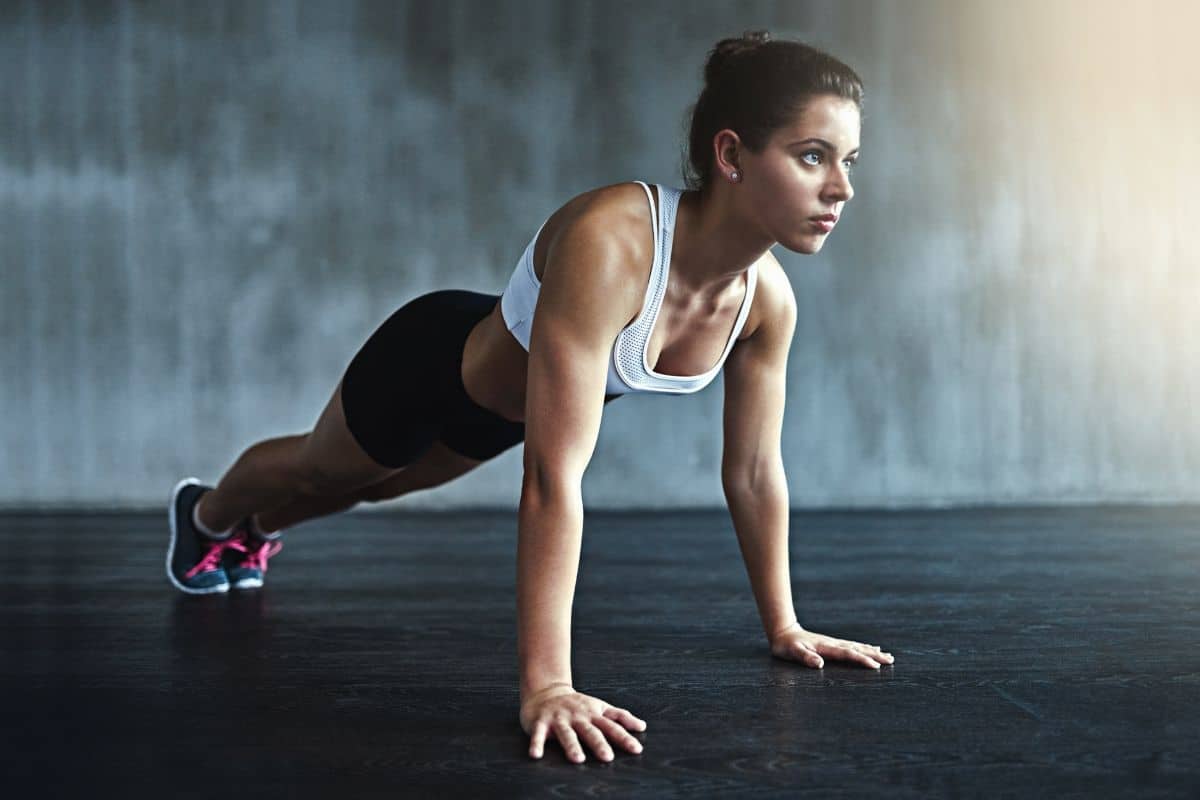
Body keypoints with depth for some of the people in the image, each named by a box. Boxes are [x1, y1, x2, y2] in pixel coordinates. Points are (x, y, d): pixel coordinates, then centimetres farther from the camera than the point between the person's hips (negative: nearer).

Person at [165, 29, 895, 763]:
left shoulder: (768, 297, -26)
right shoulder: (608, 243, -47)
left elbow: (754, 470, -13)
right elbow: (554, 475, -50)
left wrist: (783, 624, -7)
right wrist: (546, 682, -51)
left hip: (504, 399, 6)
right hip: (436, 360, -6)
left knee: (373, 488, 34)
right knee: (316, 472, 27)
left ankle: (254, 531, 68)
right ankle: (207, 516, 62)